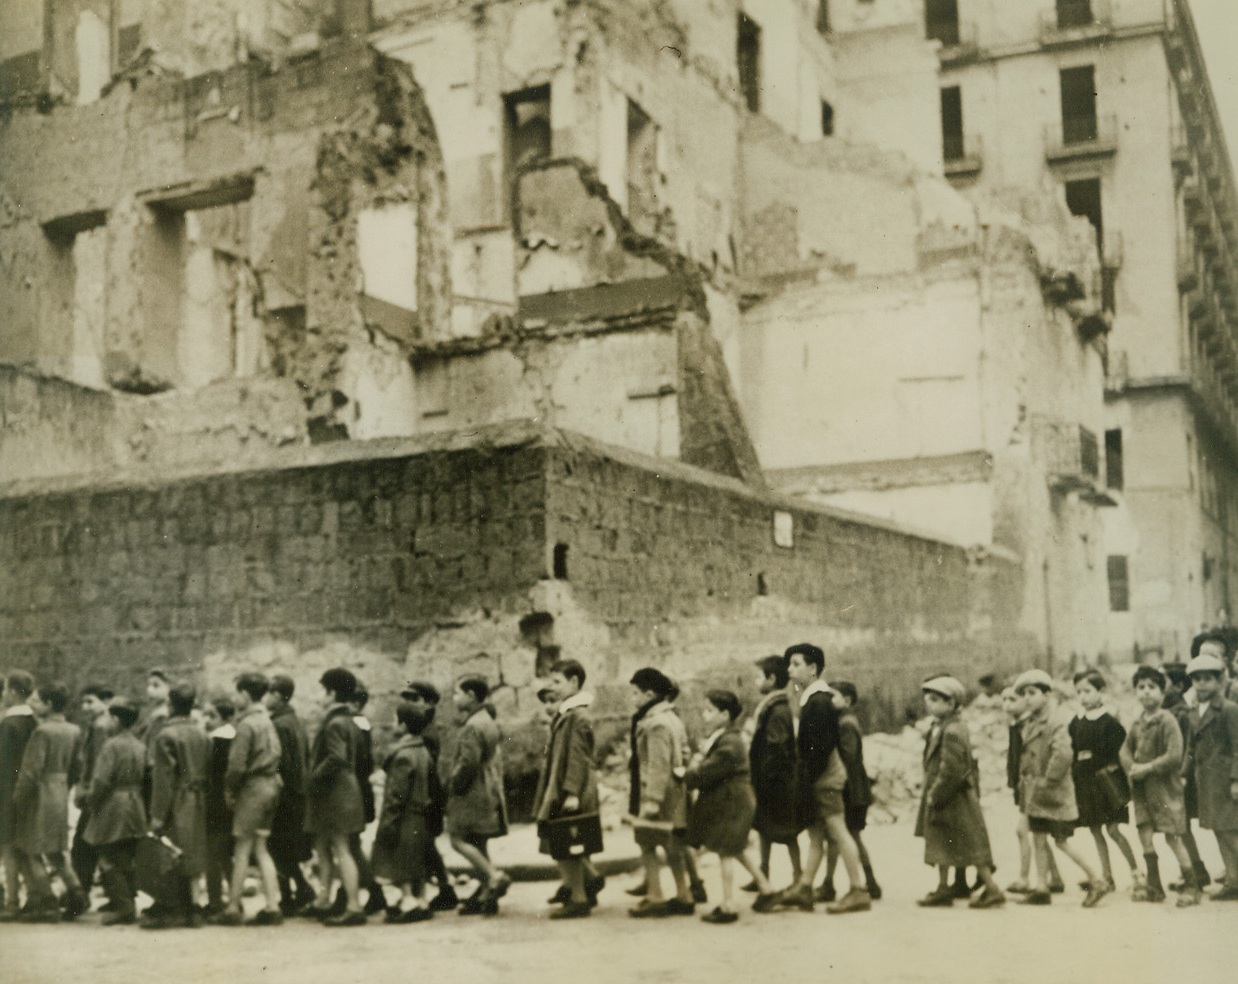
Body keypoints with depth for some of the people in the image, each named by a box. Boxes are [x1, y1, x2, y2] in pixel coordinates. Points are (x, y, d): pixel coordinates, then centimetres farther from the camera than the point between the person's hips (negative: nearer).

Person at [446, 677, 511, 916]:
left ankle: (494, 876, -15)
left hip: (472, 795, -10)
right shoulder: (488, 722, 16)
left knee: (459, 839, -8)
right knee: (477, 844, 11)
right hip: (487, 793, 10)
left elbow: (468, 762, -24)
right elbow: (494, 758, 20)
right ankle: (486, 896, 13)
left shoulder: (472, 726, -16)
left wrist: (454, 785, -12)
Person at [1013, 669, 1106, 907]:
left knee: (1061, 842, -3)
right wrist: (1026, 781, 13)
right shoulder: (1029, 723, 10)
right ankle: (1041, 889, 15)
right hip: (1034, 791, 8)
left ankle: (1096, 881, 10)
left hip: (1054, 793, -8)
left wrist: (1049, 781, -23)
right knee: (1038, 839, 9)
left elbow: (1064, 754, -28)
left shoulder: (1056, 722, -16)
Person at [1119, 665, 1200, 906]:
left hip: (1165, 786, -6)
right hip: (1142, 788, 7)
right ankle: (1154, 886, 18)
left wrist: (1148, 768, -17)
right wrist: (1132, 767, -5)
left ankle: (1192, 886, 7)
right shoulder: (1138, 724, 7)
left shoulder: (1167, 721, -14)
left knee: (1173, 837, -4)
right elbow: (1126, 749, 15)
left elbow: (1174, 756, -20)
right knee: (1144, 834, 6)